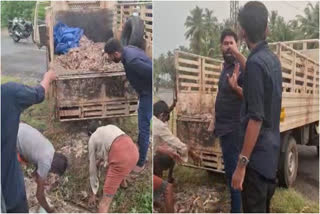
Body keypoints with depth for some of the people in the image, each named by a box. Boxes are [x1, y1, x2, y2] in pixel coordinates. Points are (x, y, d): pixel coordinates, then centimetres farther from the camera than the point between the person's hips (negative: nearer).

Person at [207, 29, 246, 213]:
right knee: (229, 168, 16)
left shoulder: (240, 67, -12)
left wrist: (235, 87, -38)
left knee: (232, 170, -3)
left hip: (233, 127, -8)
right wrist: (213, 121, 17)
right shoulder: (225, 68, 13)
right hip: (223, 126, 8)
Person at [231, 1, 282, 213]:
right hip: (272, 151, 9)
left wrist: (242, 163, -19)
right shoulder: (273, 59, 8)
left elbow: (256, 118, -22)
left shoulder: (255, 63, -18)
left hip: (258, 155, -9)